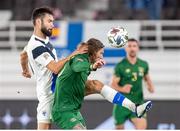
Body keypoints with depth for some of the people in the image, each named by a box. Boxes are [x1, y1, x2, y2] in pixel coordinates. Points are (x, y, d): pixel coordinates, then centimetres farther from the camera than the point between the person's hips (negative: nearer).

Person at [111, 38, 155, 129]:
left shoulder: (143, 64, 3)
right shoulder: (120, 66, -8)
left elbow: (147, 78, 21)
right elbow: (113, 85, -8)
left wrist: (151, 87, -1)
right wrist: (122, 89, -28)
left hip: (138, 103, 2)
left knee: (142, 126, -20)